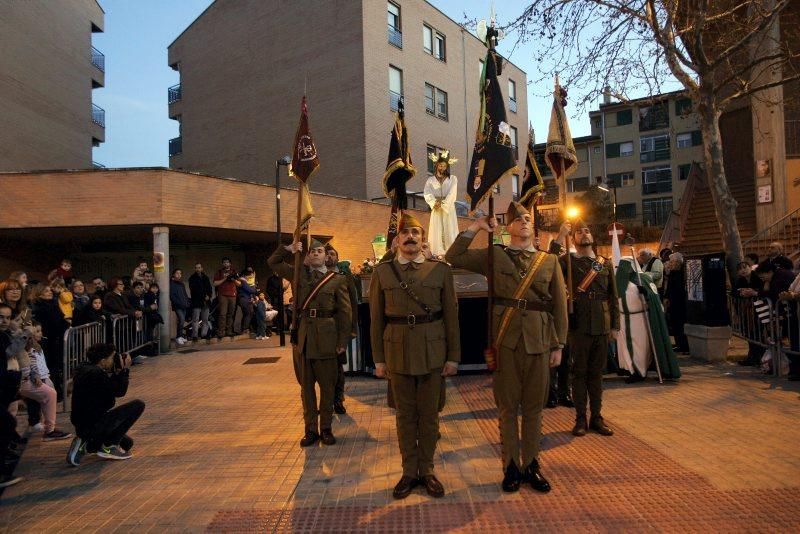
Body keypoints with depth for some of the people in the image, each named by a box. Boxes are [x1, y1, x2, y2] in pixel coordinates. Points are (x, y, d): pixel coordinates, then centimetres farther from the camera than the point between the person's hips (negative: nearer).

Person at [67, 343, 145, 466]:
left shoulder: (83, 370, 11)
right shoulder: (97, 374, -21)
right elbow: (120, 391, -14)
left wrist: (117, 373, 10)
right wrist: (125, 370, -6)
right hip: (93, 425, -10)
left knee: (127, 443, 21)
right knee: (138, 405, -12)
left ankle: (86, 446, 11)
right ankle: (109, 446, -4)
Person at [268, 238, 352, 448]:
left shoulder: (337, 279, 3)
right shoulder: (299, 273, 11)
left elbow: (344, 312, 0)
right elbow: (273, 262, 15)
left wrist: (343, 341, -5)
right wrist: (289, 249, 0)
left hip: (326, 338, -2)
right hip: (302, 336, 2)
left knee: (327, 385, 7)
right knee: (306, 385, 9)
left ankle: (326, 428, 21)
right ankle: (310, 429, 20)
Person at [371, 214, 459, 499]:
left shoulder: (441, 269, 2)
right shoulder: (382, 272, 3)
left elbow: (451, 315, 2)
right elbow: (377, 318, 4)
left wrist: (453, 356, -1)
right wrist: (378, 359, 2)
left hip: (432, 350, 0)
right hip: (398, 351, 0)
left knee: (429, 413, 9)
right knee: (405, 414, 10)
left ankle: (427, 470, 26)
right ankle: (409, 472, 25)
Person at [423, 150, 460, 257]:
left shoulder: (453, 179, 7)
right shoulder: (430, 180, 9)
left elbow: (452, 194, -6)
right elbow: (427, 194, -4)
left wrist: (443, 203, -16)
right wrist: (435, 203, -20)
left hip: (449, 208, -1)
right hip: (436, 208, 1)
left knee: (449, 229, -4)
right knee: (436, 229, -4)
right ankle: (438, 252, -4)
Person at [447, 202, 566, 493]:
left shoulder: (550, 261, 9)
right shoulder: (494, 256, 6)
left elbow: (560, 306, 8)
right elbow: (453, 257, 0)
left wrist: (558, 345, 5)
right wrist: (475, 227, -1)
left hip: (538, 340, 2)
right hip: (505, 339, -1)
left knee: (534, 405, 10)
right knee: (507, 406, 6)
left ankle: (531, 465, 24)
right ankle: (511, 467, 19)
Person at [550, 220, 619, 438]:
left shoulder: (606, 263, 12)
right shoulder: (568, 261, 3)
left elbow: (613, 296, 12)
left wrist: (615, 326, 7)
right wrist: (560, 237, -19)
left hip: (601, 327, 3)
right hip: (579, 326, -3)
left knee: (596, 373, 11)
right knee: (579, 372, 5)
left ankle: (596, 417, 21)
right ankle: (581, 419, 13)